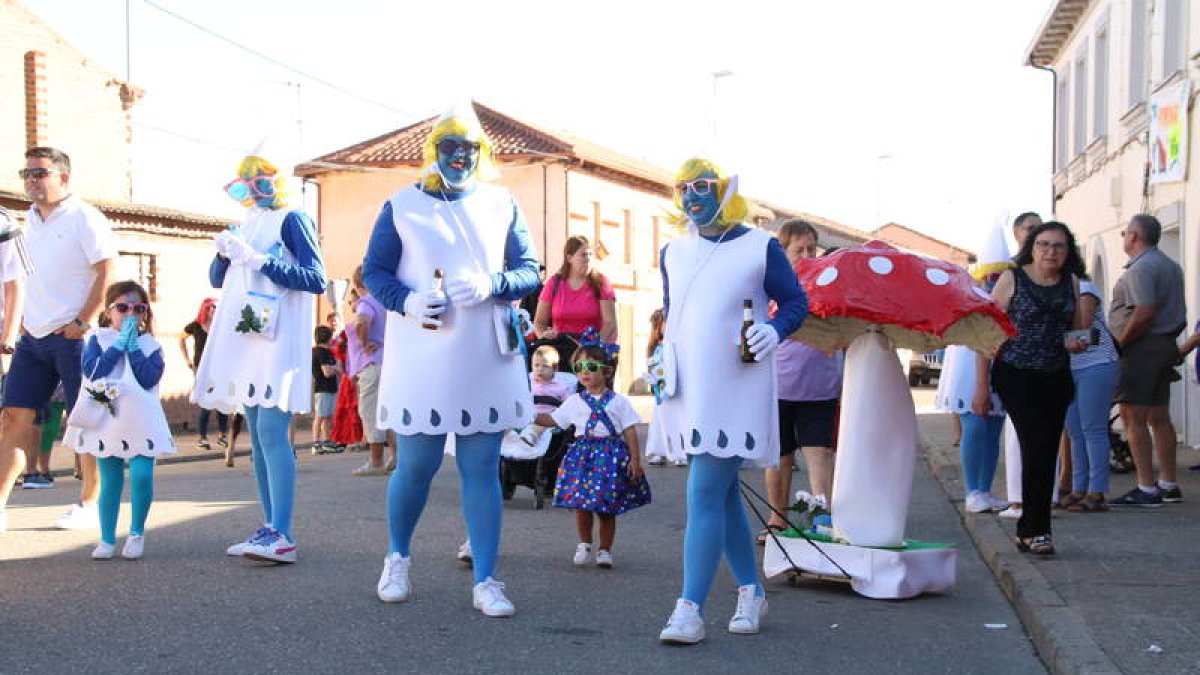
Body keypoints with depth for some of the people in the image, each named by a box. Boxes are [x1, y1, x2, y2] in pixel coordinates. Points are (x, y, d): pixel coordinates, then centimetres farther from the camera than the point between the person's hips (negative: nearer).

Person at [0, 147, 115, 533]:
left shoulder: (84, 218, -8)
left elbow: (107, 271, -14)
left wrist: (82, 322, -16)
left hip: (72, 337, -7)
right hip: (33, 337, 7)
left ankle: (89, 506, 10)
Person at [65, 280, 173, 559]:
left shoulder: (150, 344, 5)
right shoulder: (98, 339, 5)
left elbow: (149, 378, -11)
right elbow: (92, 371, -12)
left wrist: (133, 346, -9)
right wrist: (119, 345, -10)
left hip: (141, 421, 0)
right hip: (107, 420, 0)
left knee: (141, 475, -12)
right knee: (110, 481, 6)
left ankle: (137, 533, 8)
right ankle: (107, 539, 17)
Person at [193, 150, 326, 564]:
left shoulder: (291, 220, -3)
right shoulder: (247, 225, 19)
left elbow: (316, 280, -11)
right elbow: (217, 280, 22)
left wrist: (261, 260, -15)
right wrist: (223, 254, 1)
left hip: (277, 339, -8)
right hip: (244, 338, 8)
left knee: (271, 430, -16)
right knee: (256, 434, 7)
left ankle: (282, 536, -20)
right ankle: (270, 527, 11)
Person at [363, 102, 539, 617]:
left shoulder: (501, 204, 9)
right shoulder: (402, 206, 5)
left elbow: (529, 270, 7)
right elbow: (373, 271, 5)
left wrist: (491, 285, -13)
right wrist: (407, 301, -15)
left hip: (487, 361, 2)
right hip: (421, 358, -1)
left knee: (481, 470, 3)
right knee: (415, 466, 3)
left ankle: (485, 582, 10)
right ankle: (397, 559, 30)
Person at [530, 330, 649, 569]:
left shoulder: (618, 401, 1)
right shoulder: (574, 401, 7)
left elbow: (630, 432, 0)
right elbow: (553, 420, 14)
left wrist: (635, 460, -6)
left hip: (612, 455, -2)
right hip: (584, 454, 2)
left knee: (608, 508, 3)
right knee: (581, 504, -3)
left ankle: (604, 550, 17)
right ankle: (584, 544, 19)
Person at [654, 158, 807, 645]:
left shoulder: (760, 247, -4)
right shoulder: (673, 252, 11)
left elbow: (796, 301, 1)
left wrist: (775, 330, -18)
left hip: (734, 391, -6)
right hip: (690, 390, 6)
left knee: (704, 496, -13)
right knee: (722, 493, 13)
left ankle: (690, 611, -11)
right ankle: (751, 592, 28)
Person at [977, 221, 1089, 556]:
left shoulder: (1071, 282, 10)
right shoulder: (1012, 279, -3)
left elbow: (1080, 327, 22)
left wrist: (1076, 342, -5)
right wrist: (982, 387, -8)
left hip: (1056, 379, 5)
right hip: (1016, 377, -5)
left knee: (1045, 453, 6)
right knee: (1037, 448, -13)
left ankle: (1028, 531, 19)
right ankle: (1037, 531, -3)